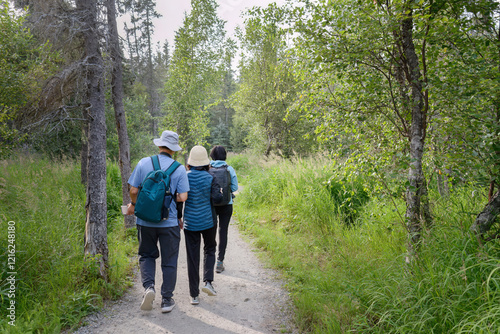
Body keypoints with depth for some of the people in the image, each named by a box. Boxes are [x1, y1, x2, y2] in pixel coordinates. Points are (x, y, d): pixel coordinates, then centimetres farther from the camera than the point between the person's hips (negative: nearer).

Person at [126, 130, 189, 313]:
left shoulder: (143, 163, -3)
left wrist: (133, 205, 18)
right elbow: (183, 197, -11)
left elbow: (134, 190, -2)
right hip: (169, 222, -1)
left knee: (147, 255, 21)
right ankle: (167, 300, 19)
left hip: (145, 221, 2)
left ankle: (148, 286, 1)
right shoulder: (179, 169, -7)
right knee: (169, 261, 12)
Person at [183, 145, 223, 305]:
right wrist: (220, 193, 10)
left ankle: (194, 295, 13)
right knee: (209, 249, 22)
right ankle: (208, 281, 5)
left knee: (192, 257, 7)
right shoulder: (210, 178, -8)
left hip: (190, 222, 1)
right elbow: (217, 199, -13)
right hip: (208, 221, 0)